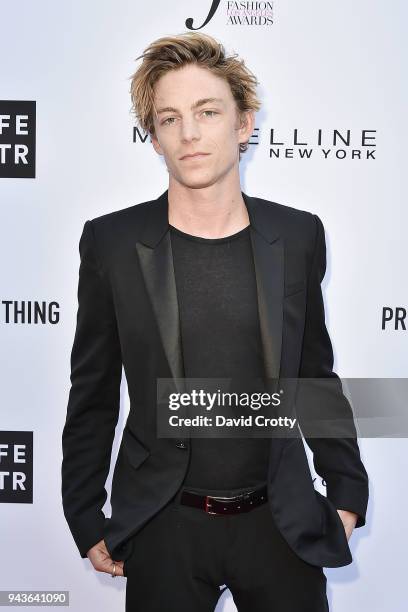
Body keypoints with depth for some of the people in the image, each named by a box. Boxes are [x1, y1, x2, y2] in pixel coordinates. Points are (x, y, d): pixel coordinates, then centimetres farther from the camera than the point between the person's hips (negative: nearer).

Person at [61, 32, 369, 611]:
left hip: (281, 521, 2)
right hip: (164, 526, -1)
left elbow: (315, 374, 6)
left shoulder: (298, 236, -3)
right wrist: (86, 518, 1)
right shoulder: (110, 242, -8)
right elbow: (92, 396, 0)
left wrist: (348, 491, 7)